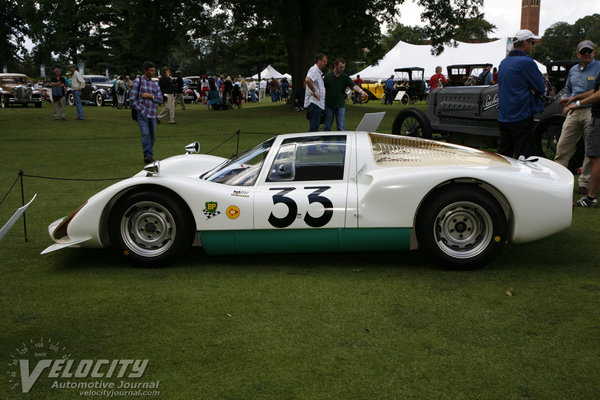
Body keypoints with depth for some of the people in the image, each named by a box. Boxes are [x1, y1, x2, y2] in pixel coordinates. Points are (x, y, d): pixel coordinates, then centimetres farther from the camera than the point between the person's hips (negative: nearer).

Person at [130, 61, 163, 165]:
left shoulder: (155, 84, 16)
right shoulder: (138, 81, 1)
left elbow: (160, 99, 8)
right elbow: (132, 98, -3)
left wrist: (150, 96, -9)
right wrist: (140, 110, -10)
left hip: (152, 114, 5)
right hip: (142, 113, -5)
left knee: (152, 136, 6)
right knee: (145, 134, -17)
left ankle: (149, 156, 20)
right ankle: (148, 155, -16)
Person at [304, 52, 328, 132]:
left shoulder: (318, 71, 21)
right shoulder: (313, 70, -12)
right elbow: (308, 80, -31)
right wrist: (314, 92, -25)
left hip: (318, 103, 10)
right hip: (314, 103, -10)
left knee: (315, 126, 13)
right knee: (314, 127, -11)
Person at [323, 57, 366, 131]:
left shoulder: (345, 77, -1)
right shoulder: (328, 76, -2)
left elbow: (354, 85, -15)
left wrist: (361, 91, -36)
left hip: (340, 106, 1)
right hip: (329, 106, 0)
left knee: (341, 128, -3)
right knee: (327, 128, 6)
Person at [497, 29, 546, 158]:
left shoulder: (504, 62, 15)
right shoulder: (527, 62, -12)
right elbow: (541, 88, -8)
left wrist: (529, 89, 4)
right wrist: (532, 89, 10)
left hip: (503, 117, 8)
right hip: (521, 117, -8)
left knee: (503, 155, 12)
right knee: (524, 157, -5)